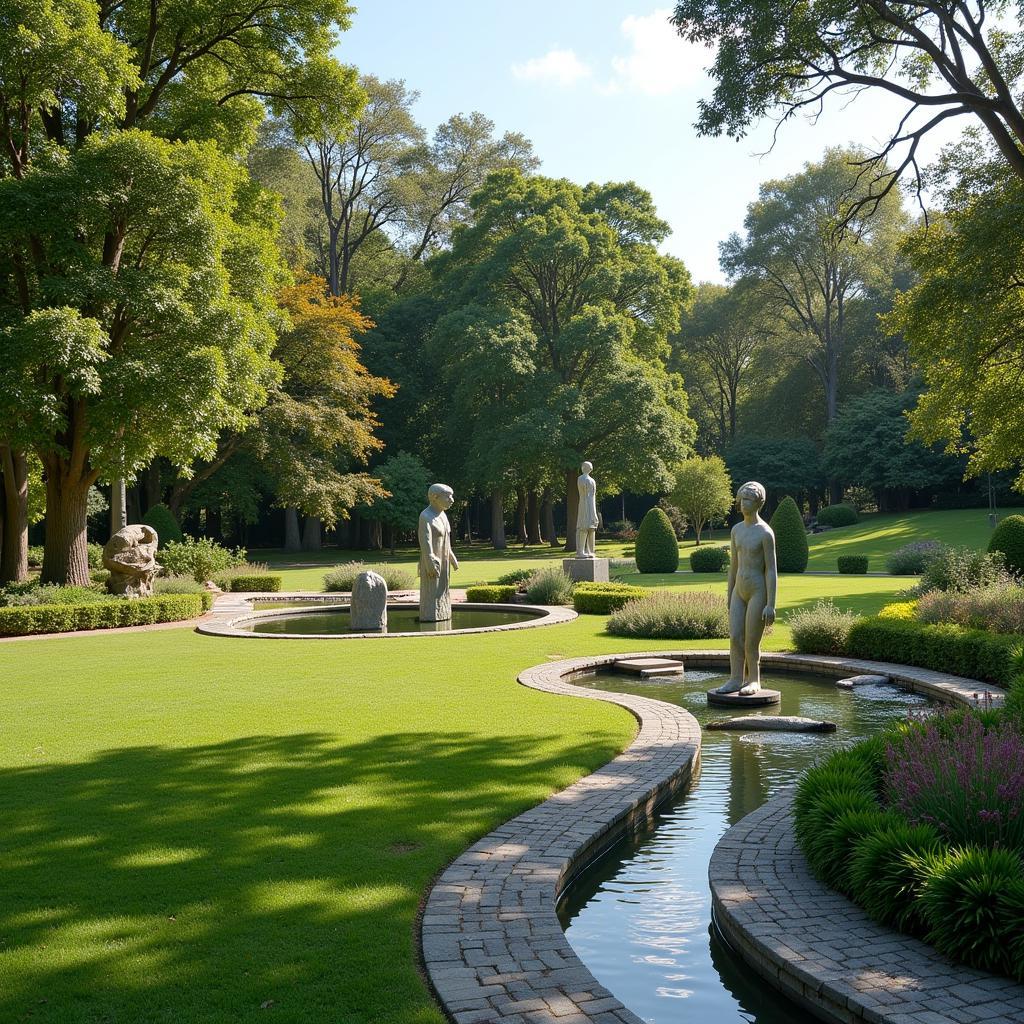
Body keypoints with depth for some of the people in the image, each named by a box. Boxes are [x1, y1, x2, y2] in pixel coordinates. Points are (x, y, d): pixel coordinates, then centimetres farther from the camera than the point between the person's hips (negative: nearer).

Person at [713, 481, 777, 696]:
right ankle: (735, 680, 7)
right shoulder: (736, 530, 9)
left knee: (751, 642, -2)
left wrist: (771, 604, -18)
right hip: (739, 591, 6)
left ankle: (753, 681, 12)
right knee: (734, 637, 1)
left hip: (758, 592, -6)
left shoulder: (765, 533, -12)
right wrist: (729, 595, 16)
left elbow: (772, 570, -14)